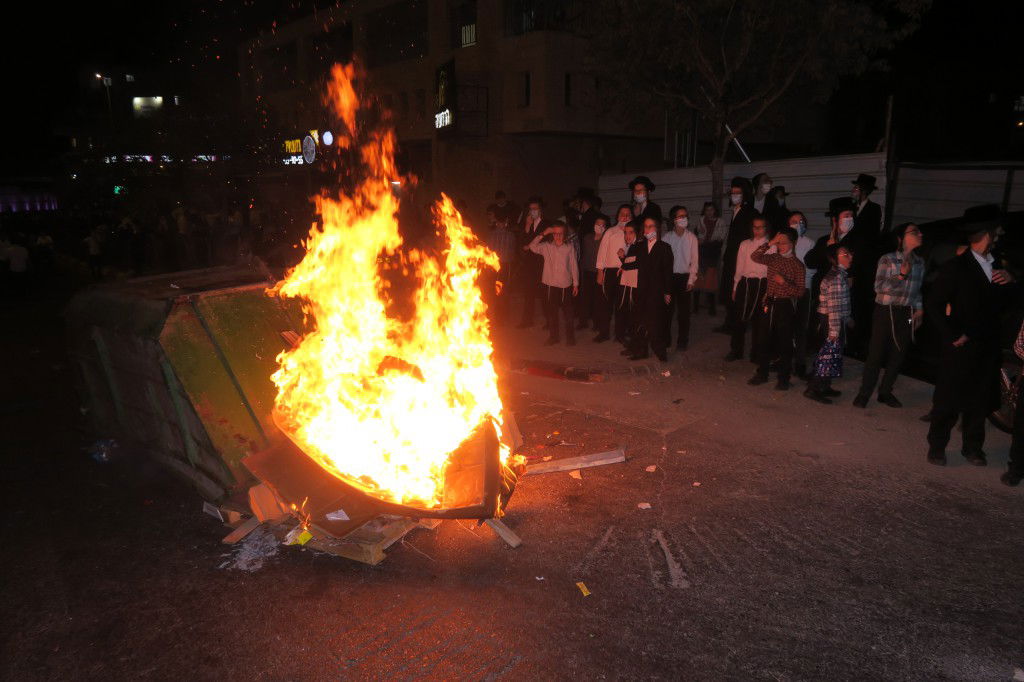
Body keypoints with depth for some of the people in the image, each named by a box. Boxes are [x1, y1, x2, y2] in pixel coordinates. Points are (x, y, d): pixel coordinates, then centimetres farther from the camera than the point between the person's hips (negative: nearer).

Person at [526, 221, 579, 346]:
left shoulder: (569, 248, 1)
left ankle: (570, 337, 17)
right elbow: (533, 247, -14)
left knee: (568, 312, 4)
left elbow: (574, 266, 4)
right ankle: (553, 337, 23)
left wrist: (576, 284, 4)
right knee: (551, 312, 10)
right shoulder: (546, 246, 2)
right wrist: (543, 234, -17)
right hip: (550, 285, 1)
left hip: (566, 285, -1)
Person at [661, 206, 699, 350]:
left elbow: (694, 260, 0)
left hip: (685, 277, 0)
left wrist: (691, 279, -6)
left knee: (684, 311, 2)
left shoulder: (691, 237, 0)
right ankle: (665, 339, 15)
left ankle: (682, 341, 11)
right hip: (669, 276, 1)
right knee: (667, 310, 3)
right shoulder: (667, 237, 1)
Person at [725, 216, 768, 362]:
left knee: (758, 320, 7)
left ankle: (756, 354, 19)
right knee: (739, 318, 4)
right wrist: (735, 288, 11)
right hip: (745, 283, 2)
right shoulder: (745, 244, 10)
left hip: (762, 284, -2)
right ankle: (735, 351, 18)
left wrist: (769, 290, -6)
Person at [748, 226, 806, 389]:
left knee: (784, 343, 4)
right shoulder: (773, 258, 7)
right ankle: (762, 373, 25)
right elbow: (754, 257, -9)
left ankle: (784, 378, 15)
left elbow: (800, 291, -7)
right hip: (769, 303, 4)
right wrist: (770, 243, -14)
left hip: (785, 305, -4)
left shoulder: (797, 264, -5)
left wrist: (784, 282, -21)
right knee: (763, 340, 10)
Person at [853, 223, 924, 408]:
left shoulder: (920, 262, 8)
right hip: (886, 311, -5)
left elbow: (918, 289, 19)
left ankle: (885, 392, 23)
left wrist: (919, 309, 8)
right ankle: (864, 393, 9)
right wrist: (901, 275, -25)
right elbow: (879, 287, -16)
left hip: (906, 314, 5)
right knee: (876, 353, -2)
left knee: (898, 355, 8)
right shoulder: (887, 260, -8)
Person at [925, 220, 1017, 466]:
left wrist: (1009, 282, -3)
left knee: (980, 401, 14)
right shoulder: (956, 267, -10)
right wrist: (953, 336, -15)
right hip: (962, 347, -6)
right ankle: (937, 446, 16)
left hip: (988, 348, 6)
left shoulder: (996, 266, 11)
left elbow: (1003, 304, 16)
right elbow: (933, 304, -11)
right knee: (948, 401, 2)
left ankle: (972, 447, 28)